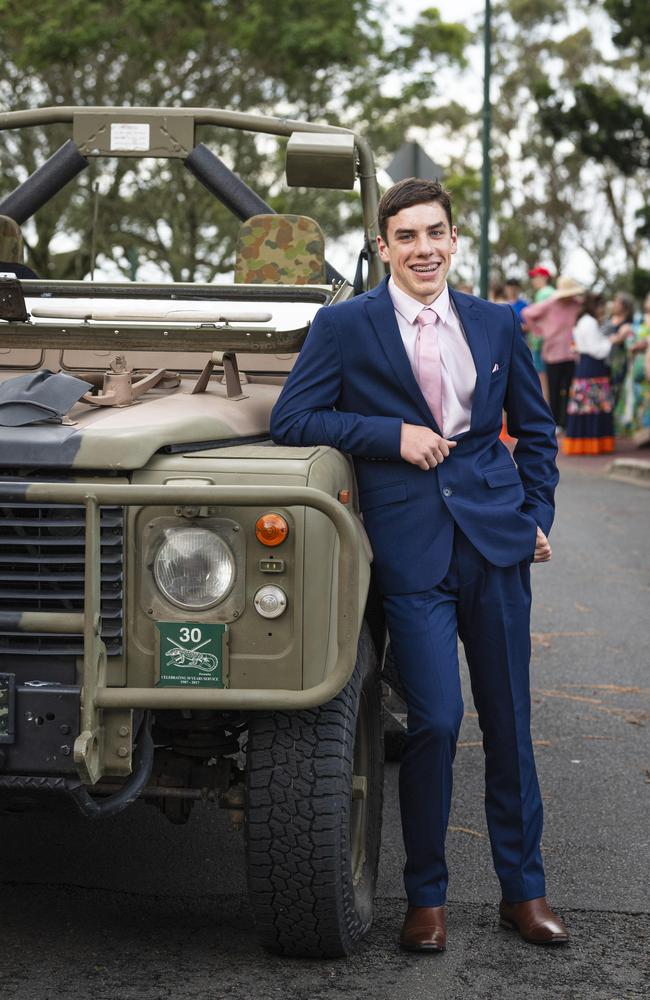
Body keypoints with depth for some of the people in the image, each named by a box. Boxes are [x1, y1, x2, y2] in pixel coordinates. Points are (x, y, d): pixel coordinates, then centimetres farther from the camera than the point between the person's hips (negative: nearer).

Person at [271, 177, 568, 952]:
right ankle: (425, 896, 9)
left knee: (508, 721, 8)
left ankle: (522, 889, 21)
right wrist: (392, 434, -11)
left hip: (495, 540, 3)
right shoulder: (343, 327, 1)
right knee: (435, 720, -9)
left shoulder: (495, 324, 11)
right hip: (411, 549, -3)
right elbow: (289, 421, -5)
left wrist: (536, 514, 9)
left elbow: (535, 428, 20)